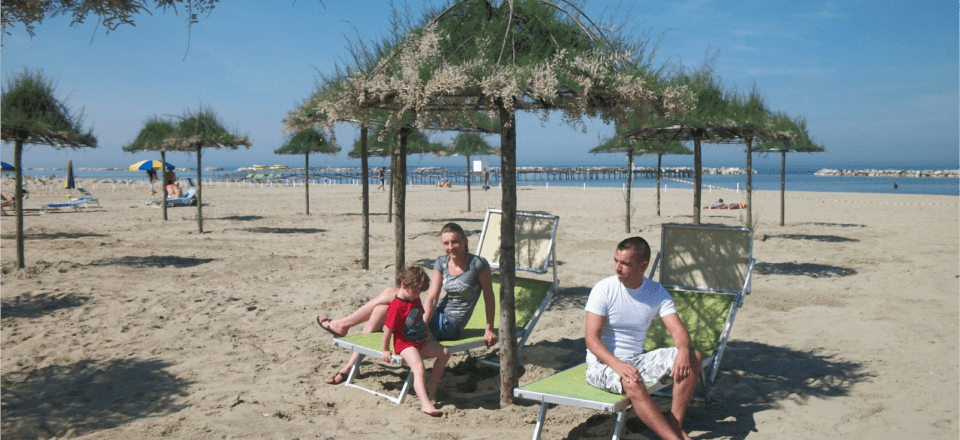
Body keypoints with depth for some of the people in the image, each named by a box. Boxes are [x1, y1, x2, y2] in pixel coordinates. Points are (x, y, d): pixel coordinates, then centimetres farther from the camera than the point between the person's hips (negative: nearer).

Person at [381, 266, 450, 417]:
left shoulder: (416, 300, 9)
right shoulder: (396, 306, -20)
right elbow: (388, 328, -18)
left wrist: (426, 331, 12)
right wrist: (385, 350, -13)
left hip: (420, 340, 9)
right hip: (404, 344, -9)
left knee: (444, 353, 5)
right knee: (419, 368, -27)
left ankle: (431, 385, 14)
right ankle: (425, 404, -38)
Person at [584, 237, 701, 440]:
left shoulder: (657, 292, 1)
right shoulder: (604, 289, -12)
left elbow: (678, 329, -7)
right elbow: (592, 339, -16)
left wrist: (683, 351, -31)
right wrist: (618, 365, -33)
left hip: (637, 360, 5)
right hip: (603, 363, -5)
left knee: (693, 357, -14)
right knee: (632, 382, -37)